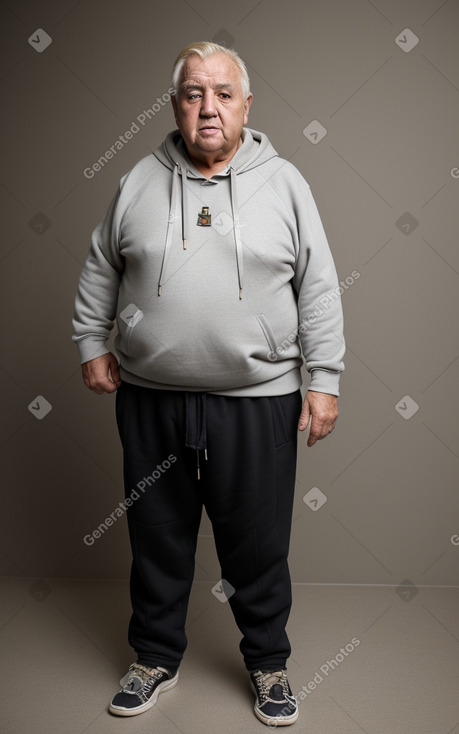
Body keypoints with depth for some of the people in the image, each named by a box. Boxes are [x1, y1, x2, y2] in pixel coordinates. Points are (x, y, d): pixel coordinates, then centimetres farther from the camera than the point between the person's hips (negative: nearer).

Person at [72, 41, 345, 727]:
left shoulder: (284, 183, 1)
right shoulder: (139, 181, 5)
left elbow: (319, 290, 1)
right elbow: (100, 269, 15)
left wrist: (324, 380, -3)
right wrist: (91, 343, 10)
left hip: (258, 400, -1)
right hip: (151, 399, 2)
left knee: (259, 544, 9)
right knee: (158, 537, 15)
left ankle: (269, 662, 32)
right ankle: (156, 656, 36)